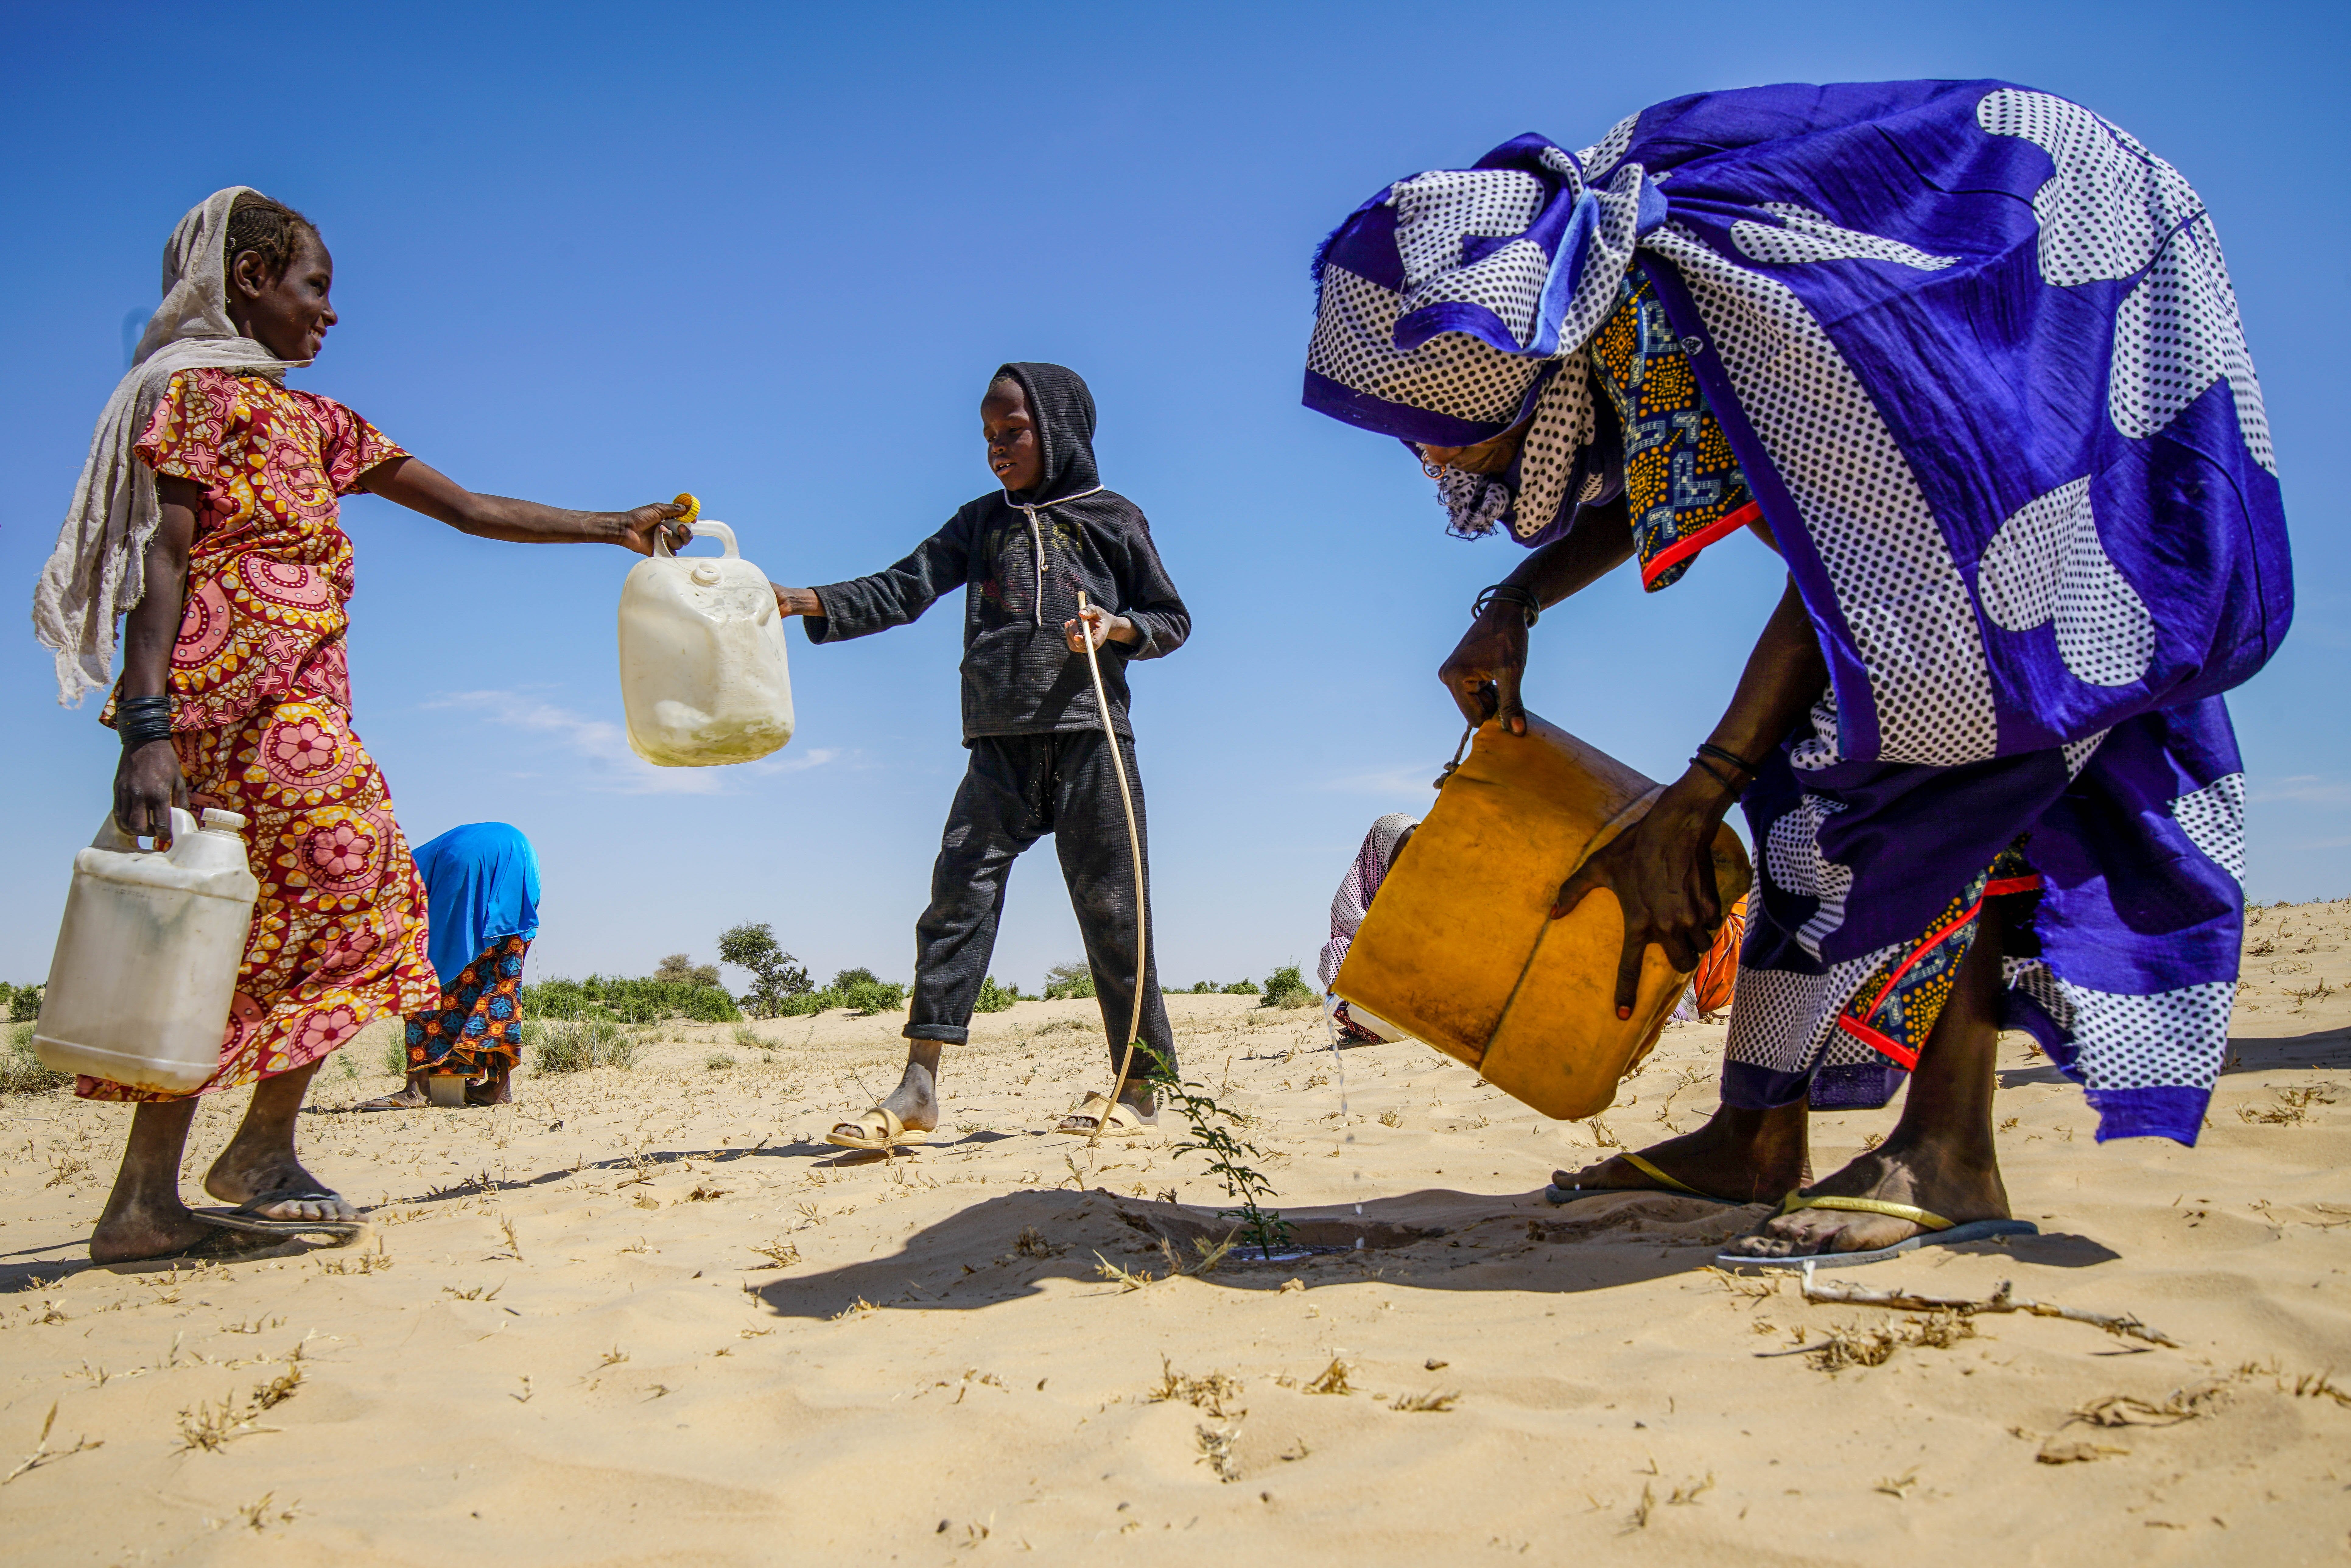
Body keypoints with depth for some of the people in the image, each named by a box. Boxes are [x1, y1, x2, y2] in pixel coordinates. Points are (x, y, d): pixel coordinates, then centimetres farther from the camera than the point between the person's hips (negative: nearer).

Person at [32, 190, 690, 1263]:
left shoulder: (313, 423, 23)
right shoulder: (198, 389, -1)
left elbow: (466, 509, 24)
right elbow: (162, 557, -11)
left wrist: (612, 528, 22)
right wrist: (145, 725, -21)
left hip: (288, 702, 8)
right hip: (237, 687, -8)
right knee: (355, 886, -8)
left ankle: (146, 1202, 6)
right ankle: (264, 1149, -2)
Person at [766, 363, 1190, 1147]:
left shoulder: (1113, 518, 9)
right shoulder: (981, 524, 17)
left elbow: (1173, 619, 12)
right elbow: (900, 591, 9)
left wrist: (1118, 627, -10)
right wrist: (798, 601, -4)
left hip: (1090, 735, -3)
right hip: (1002, 742, 3)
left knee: (1109, 905, -2)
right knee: (959, 889, -8)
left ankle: (1138, 1087, 6)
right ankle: (919, 1087, -9)